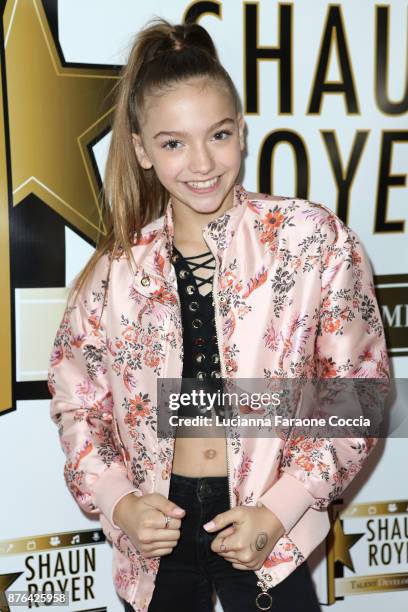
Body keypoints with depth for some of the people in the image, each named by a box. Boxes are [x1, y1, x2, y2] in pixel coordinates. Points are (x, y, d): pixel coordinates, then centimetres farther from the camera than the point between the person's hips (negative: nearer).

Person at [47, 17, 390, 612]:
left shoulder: (312, 238, -9)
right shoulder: (117, 268, -2)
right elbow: (77, 400, 7)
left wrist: (278, 512, -12)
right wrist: (119, 502, -8)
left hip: (267, 538, -2)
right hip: (155, 536, 2)